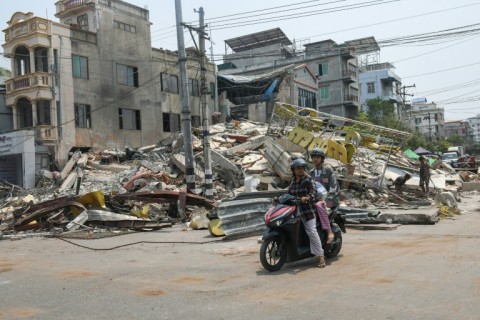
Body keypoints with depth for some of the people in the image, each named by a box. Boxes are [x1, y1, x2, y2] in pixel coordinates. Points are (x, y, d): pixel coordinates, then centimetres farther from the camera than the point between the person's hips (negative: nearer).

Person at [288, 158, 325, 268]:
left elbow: (313, 191, -16)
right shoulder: (293, 182, 17)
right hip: (295, 209, 7)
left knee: (311, 231, -14)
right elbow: (289, 193, 20)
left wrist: (307, 197, -35)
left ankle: (321, 256, -12)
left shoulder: (308, 179, -4)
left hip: (307, 209, -7)